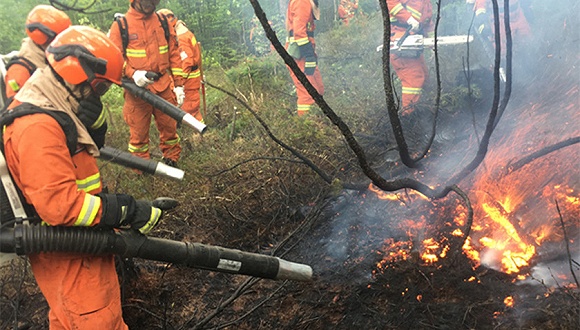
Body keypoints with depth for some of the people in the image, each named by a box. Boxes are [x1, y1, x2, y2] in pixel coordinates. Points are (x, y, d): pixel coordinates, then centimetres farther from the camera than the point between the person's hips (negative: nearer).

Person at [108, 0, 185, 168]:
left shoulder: (163, 22, 6)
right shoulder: (120, 25, -4)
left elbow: (174, 54, 9)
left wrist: (178, 83, 5)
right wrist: (133, 74, -23)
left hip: (164, 88, 3)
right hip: (137, 89, -3)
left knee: (169, 126, 11)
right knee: (138, 131, 8)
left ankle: (171, 161, 31)